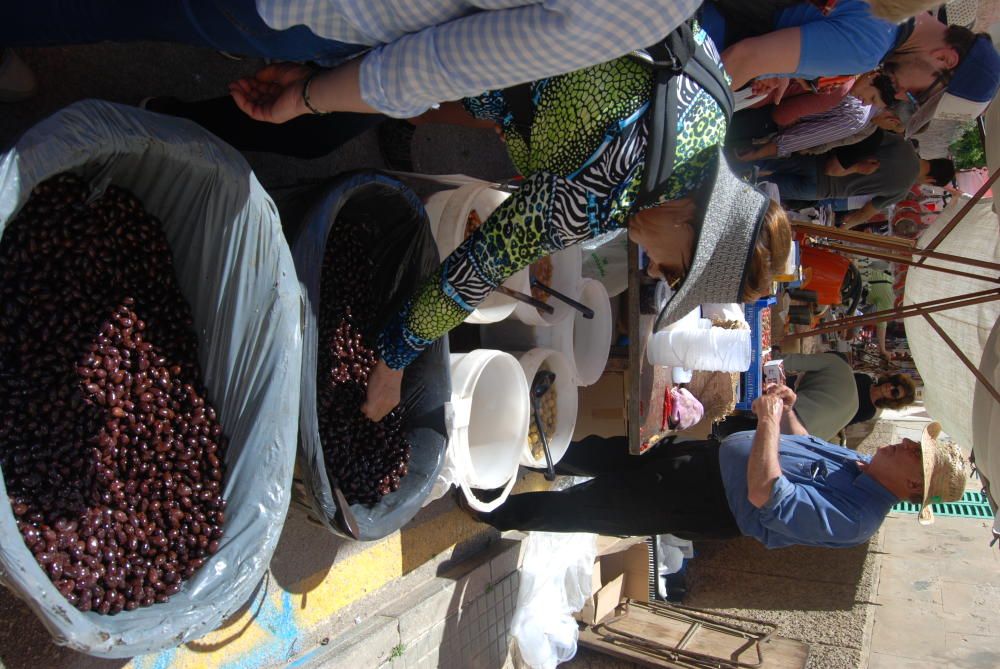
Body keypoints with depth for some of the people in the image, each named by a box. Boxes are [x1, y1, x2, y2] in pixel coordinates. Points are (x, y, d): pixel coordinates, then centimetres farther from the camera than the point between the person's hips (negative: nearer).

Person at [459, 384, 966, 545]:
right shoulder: (864, 463, 2)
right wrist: (787, 412, 3)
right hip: (716, 452, 8)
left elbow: (764, 495, -36)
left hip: (709, 504, -8)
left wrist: (771, 420, -31)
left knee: (595, 504, -3)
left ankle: (496, 512, 14)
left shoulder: (850, 520, -25)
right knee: (611, 456, 9)